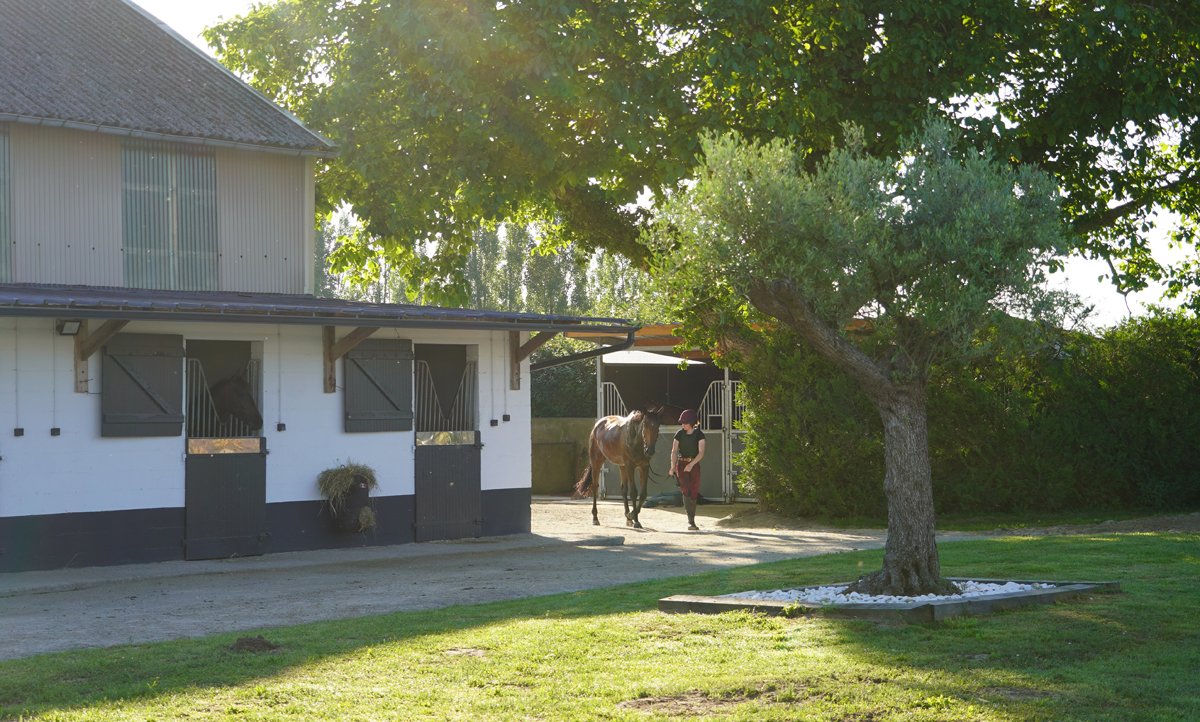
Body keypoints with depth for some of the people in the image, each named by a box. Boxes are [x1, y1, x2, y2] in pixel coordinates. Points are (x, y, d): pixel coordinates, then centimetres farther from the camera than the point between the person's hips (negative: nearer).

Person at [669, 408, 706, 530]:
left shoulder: (699, 435, -4)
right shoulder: (679, 434, 0)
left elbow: (701, 453, -11)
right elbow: (674, 451, -5)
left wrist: (691, 464, -25)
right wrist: (673, 467, -20)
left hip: (694, 465, 0)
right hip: (681, 464, 0)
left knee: (694, 493, 2)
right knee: (686, 490, -15)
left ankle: (692, 521, 13)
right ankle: (691, 521, -19)